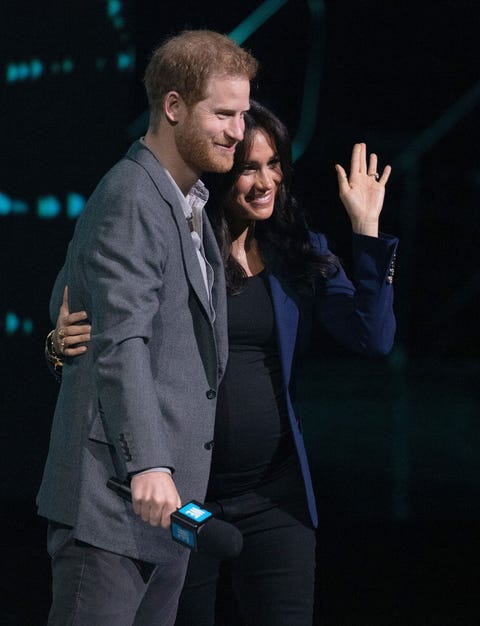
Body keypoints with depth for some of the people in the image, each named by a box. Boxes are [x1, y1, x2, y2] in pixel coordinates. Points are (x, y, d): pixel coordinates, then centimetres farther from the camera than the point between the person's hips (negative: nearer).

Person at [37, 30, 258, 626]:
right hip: (118, 488, -10)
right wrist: (148, 464, -32)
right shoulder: (131, 200, -13)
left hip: (166, 491, 10)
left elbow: (64, 303, 27)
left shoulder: (184, 203, 19)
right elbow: (120, 342, -23)